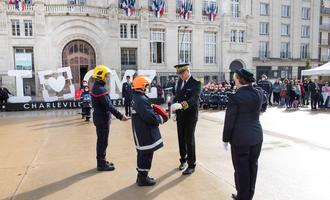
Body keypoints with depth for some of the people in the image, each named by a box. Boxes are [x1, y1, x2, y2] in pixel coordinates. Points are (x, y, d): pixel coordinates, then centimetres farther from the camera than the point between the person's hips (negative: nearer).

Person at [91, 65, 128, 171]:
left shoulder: (97, 87, 12)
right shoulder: (99, 89, -21)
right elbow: (108, 105, -26)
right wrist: (120, 116, -25)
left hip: (101, 118, 10)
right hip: (102, 119, -10)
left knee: (101, 141, 18)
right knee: (102, 141, 0)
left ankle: (102, 161, 31)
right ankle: (101, 164, 12)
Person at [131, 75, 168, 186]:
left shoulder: (136, 97, 9)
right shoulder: (141, 99, -24)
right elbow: (149, 117, -27)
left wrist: (152, 108, 4)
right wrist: (161, 119, -12)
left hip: (140, 131, 10)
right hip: (145, 132, -10)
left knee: (143, 153, 19)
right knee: (146, 154, 1)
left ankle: (141, 176, 32)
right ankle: (143, 178, 14)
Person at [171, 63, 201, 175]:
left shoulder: (196, 83, -15)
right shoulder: (180, 81, 7)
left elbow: (194, 99, -28)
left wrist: (181, 105, -44)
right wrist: (174, 111, 6)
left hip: (190, 115, -6)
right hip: (180, 115, 6)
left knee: (189, 140, 1)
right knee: (181, 139, 15)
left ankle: (191, 165, 15)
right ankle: (183, 160, 33)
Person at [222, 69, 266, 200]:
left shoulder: (235, 97, -17)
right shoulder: (259, 93, 0)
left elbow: (229, 120, -12)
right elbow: (264, 99, 27)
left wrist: (225, 139, -2)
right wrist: (252, 86, 19)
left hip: (240, 138, -6)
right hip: (256, 136, 6)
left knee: (241, 169, 7)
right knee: (252, 166, 17)